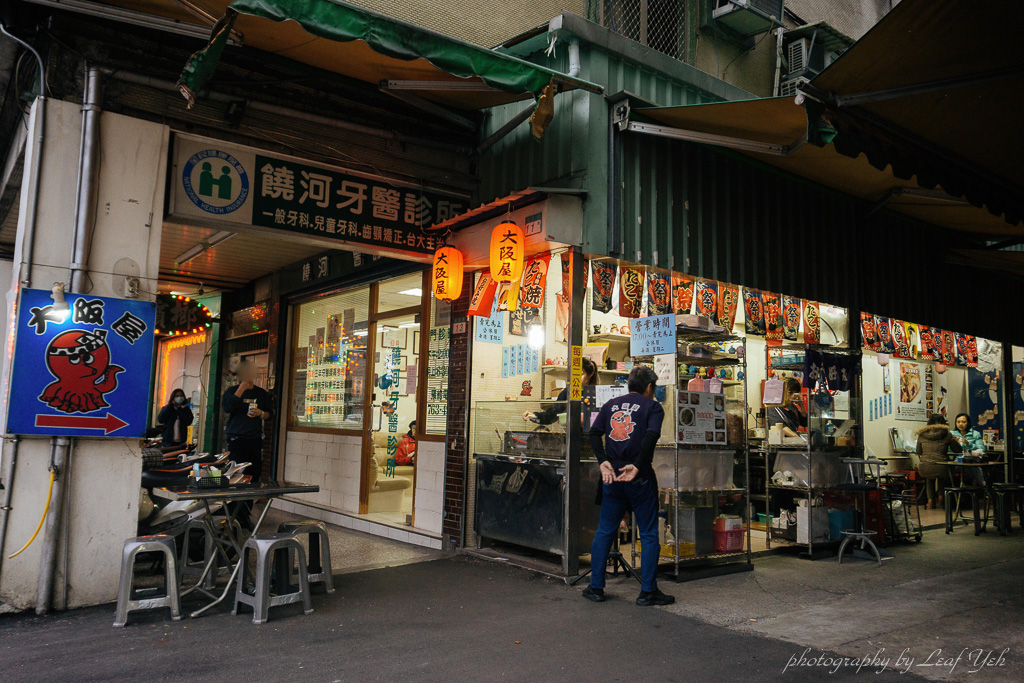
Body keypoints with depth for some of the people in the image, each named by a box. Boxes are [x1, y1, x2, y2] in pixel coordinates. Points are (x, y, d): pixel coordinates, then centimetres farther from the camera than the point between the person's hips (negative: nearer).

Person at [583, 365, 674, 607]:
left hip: (612, 477, 4)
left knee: (604, 531, 13)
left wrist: (603, 462, -6)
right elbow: (651, 435, -17)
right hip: (640, 479, -4)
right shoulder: (652, 406, 0)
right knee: (648, 534, 6)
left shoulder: (611, 405, 13)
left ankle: (595, 587, 17)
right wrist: (637, 466, -20)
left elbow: (594, 433, 1)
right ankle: (648, 591, 9)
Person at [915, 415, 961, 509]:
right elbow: (957, 450, 13)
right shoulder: (946, 435, 0)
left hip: (924, 469, 1)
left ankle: (930, 500, 24)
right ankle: (940, 497, 33)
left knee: (929, 477, 36)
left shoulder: (922, 435, 6)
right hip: (941, 469, -1)